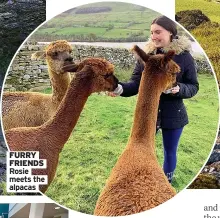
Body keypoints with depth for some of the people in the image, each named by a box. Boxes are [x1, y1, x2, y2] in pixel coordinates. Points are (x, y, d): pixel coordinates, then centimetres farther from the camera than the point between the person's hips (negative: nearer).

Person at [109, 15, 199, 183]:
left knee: (170, 151, 16)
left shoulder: (184, 56, -9)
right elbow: (136, 83, -7)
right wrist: (121, 88, -27)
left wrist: (179, 89, -26)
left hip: (173, 114, -1)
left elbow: (194, 86, -5)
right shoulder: (146, 55, -5)